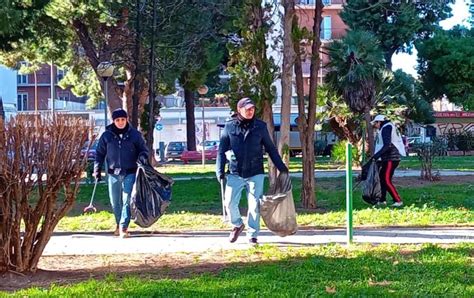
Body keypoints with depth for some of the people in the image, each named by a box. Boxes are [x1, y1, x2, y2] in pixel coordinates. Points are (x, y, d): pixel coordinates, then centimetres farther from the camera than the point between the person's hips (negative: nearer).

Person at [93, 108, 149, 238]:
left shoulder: (135, 134, 2)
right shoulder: (106, 135, 4)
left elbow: (143, 150, 11)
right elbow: (100, 153, 10)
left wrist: (142, 157, -10)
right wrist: (97, 169, 3)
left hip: (130, 173, -2)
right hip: (113, 173, 2)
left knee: (127, 200, -10)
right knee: (115, 202, 10)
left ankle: (124, 227, -8)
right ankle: (119, 224, 29)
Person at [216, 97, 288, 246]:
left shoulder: (260, 126, 2)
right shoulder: (230, 126, 0)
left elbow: (270, 148, 9)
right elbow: (222, 150, 2)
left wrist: (281, 167, 7)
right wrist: (220, 171, -5)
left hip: (255, 173, 0)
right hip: (235, 173, 0)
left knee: (255, 205, 1)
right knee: (230, 203, -3)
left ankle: (252, 235, 15)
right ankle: (237, 225, 25)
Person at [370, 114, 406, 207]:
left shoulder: (386, 128, -11)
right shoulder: (387, 127, 21)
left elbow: (387, 145, -23)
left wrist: (376, 155, -25)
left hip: (391, 158, -11)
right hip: (389, 158, 11)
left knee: (387, 180, -14)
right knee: (382, 178, 16)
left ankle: (398, 201, -16)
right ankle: (382, 200, 23)